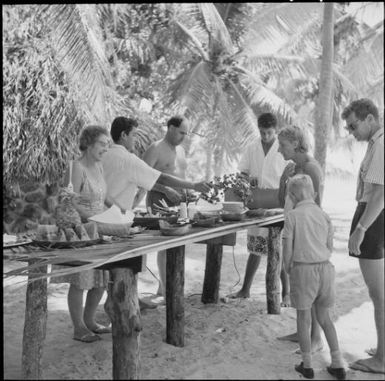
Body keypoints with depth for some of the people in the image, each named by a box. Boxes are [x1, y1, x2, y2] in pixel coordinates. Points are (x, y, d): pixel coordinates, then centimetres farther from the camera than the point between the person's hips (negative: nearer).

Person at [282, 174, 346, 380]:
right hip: (325, 269, 4)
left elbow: (287, 249, -7)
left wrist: (289, 270, 8)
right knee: (324, 317, 18)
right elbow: (330, 248, 9)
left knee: (303, 318, 12)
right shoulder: (324, 216, 5)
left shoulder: (292, 216, -7)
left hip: (303, 270, -4)